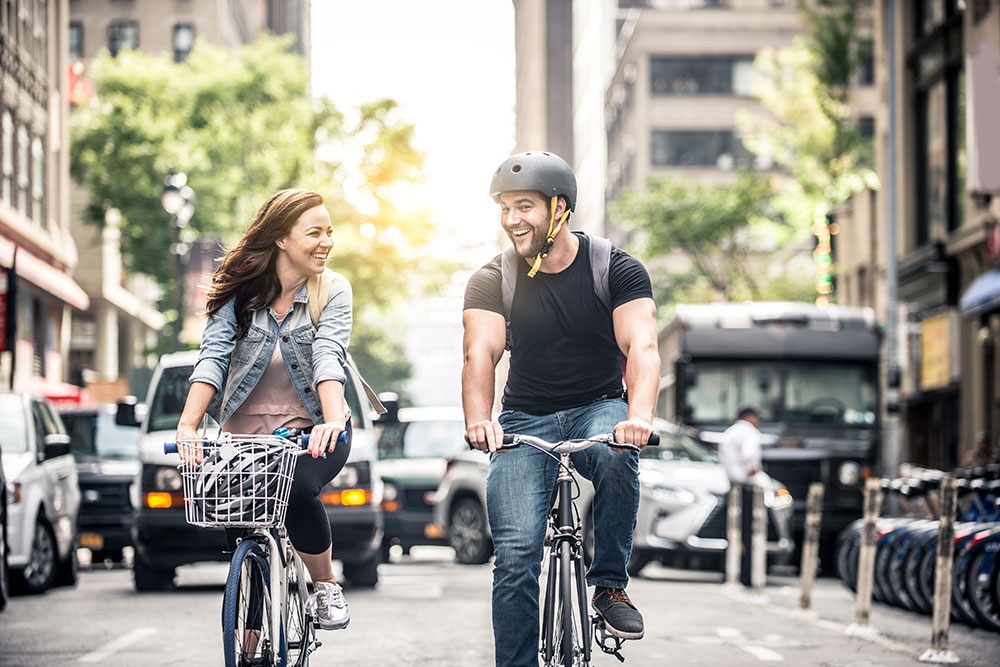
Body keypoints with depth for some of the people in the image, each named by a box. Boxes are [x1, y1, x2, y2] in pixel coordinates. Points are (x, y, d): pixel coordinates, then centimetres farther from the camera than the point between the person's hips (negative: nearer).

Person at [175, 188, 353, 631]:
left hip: (312, 431, -1)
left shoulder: (333, 290, -4)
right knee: (240, 519, -15)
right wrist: (188, 424, -30)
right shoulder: (240, 292, -2)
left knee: (296, 488, -31)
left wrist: (333, 420, -38)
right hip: (246, 434, 2)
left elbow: (328, 355, -20)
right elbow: (213, 356, -14)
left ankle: (326, 589, -7)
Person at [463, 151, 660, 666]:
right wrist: (478, 420, -40)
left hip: (598, 409, -1)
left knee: (616, 456, -36)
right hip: (525, 421, 1)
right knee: (516, 557, -15)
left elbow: (641, 346, -20)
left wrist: (639, 415, -41)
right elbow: (480, 354, -19)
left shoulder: (617, 269, -7)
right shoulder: (492, 281, -5)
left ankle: (609, 584, -17)